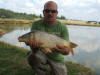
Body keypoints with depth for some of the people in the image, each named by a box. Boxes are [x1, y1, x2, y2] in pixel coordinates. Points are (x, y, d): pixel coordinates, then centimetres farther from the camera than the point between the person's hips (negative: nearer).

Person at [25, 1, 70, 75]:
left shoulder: (63, 27, -15)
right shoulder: (36, 25, -14)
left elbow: (67, 51, -18)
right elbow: (35, 50, -18)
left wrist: (64, 51, -42)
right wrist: (34, 46, -43)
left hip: (56, 58, 1)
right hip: (42, 54, 0)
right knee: (32, 57, -31)